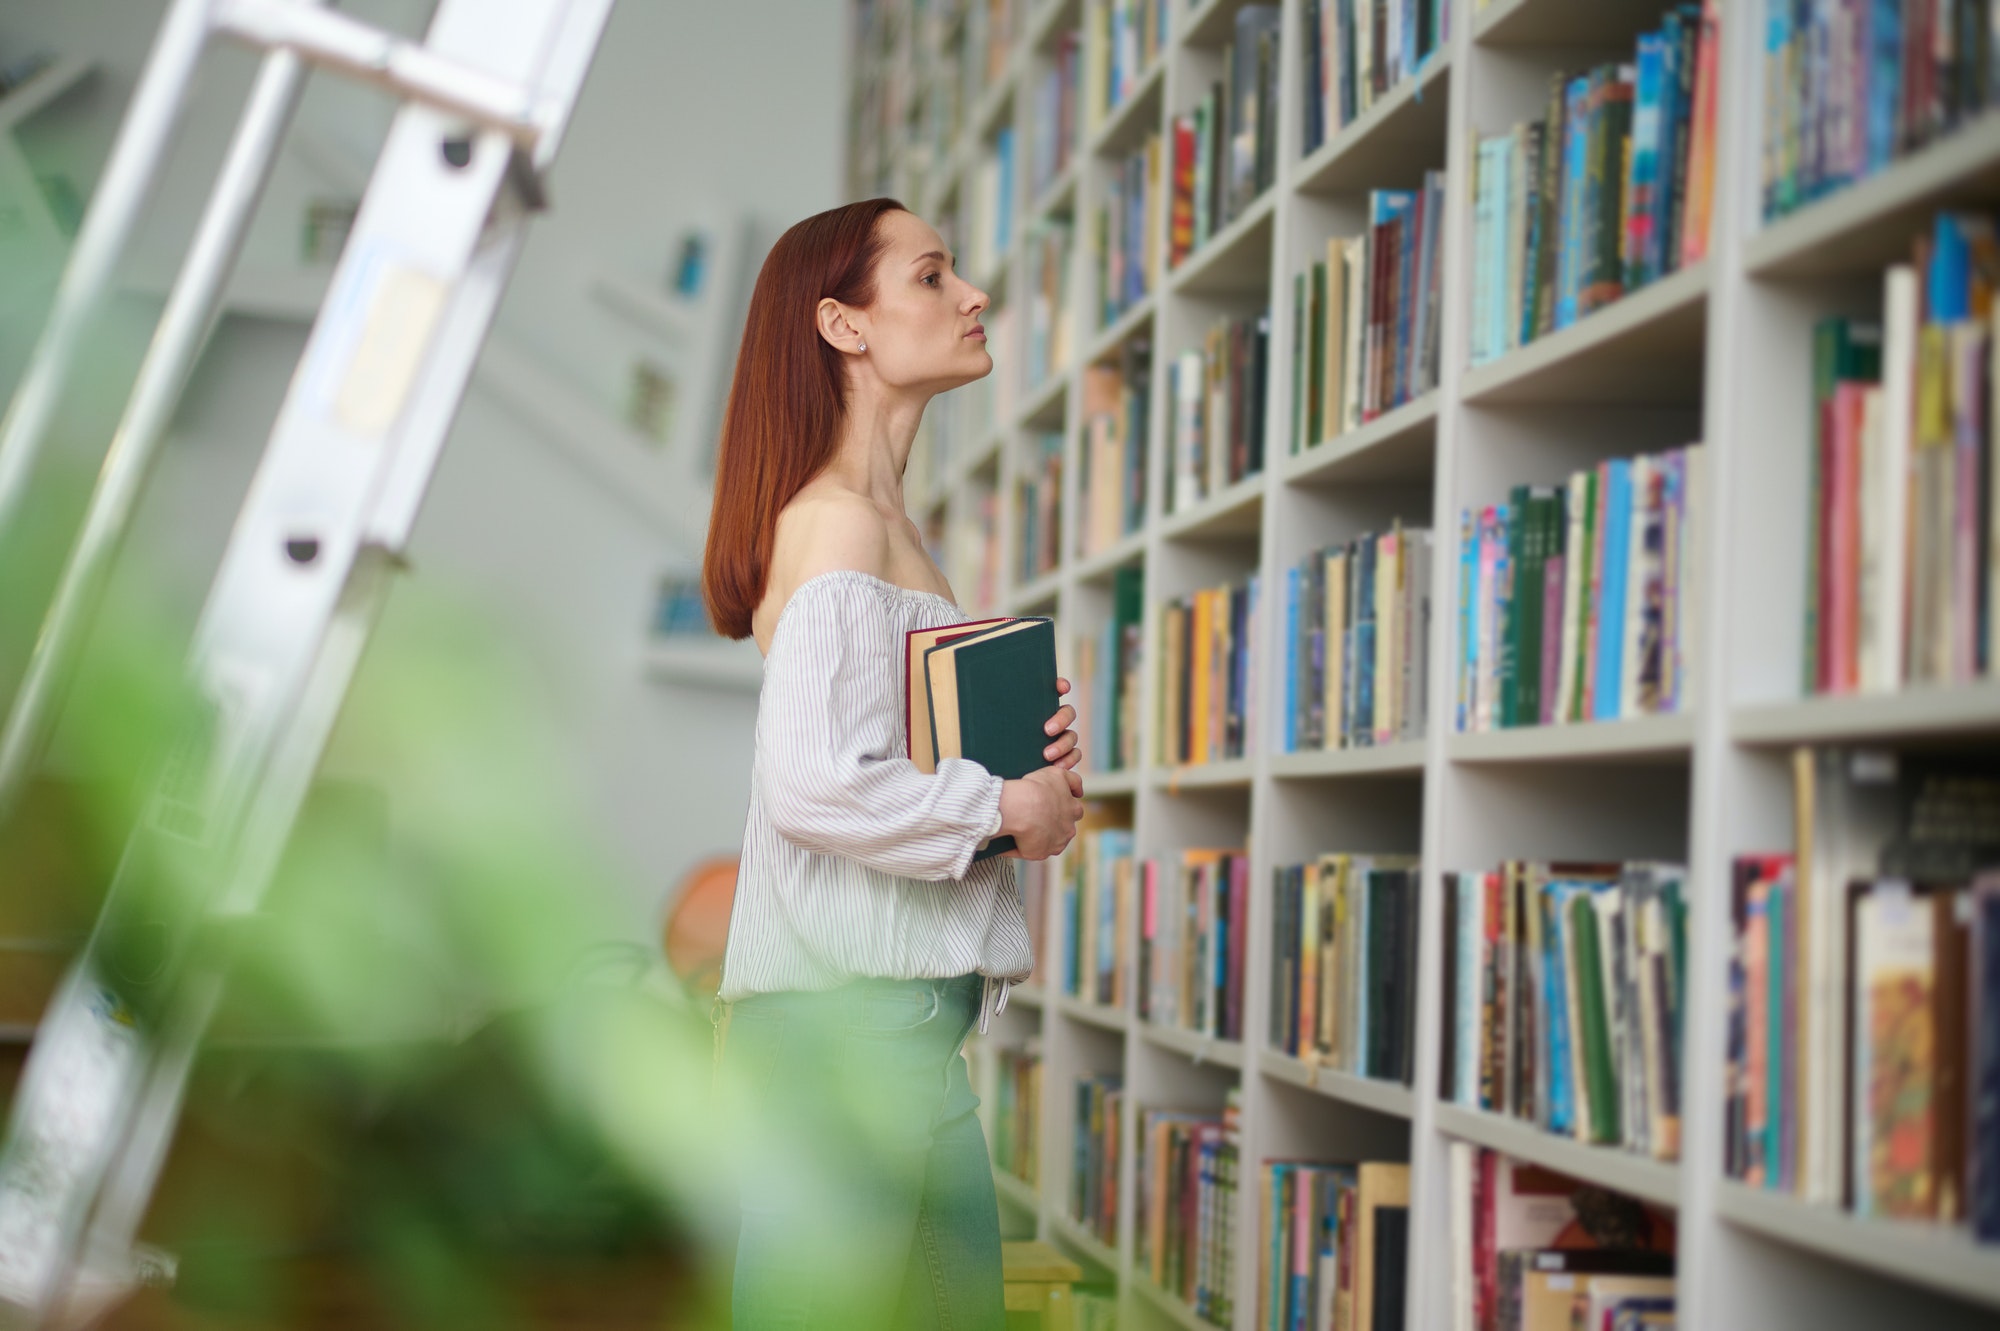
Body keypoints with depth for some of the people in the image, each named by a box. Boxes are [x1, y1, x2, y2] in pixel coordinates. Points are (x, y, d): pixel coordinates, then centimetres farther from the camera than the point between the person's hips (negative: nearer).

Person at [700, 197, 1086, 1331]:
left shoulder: (891, 523, 18)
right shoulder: (837, 523, -13)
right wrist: (1007, 810, -11)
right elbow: (813, 784, -24)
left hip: (909, 1012, 10)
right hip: (850, 1009, -10)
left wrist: (1036, 756, 7)